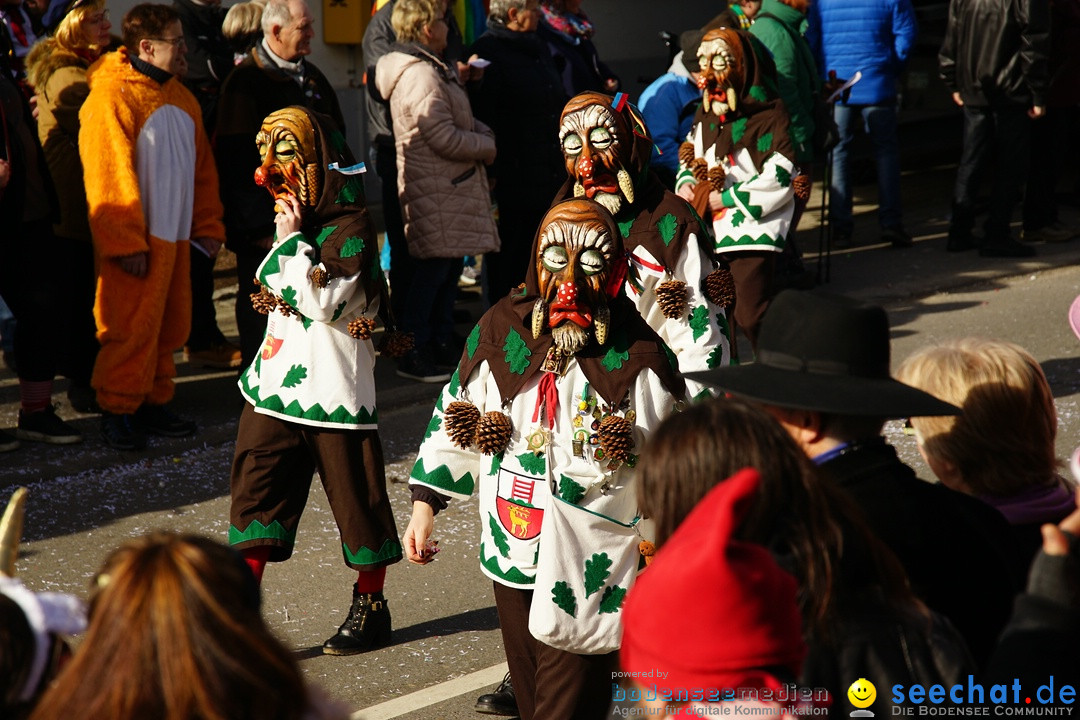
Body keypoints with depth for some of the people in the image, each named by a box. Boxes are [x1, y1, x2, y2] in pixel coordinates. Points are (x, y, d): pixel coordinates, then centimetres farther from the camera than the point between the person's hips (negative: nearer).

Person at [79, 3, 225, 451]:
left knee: (170, 327, 11)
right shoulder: (111, 97, -11)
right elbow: (107, 174, -16)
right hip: (136, 242, -8)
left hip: (175, 237, 8)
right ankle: (117, 411, 4)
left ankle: (155, 404, 22)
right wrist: (126, 242, -18)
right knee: (132, 329, -6)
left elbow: (202, 166, 21)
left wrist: (208, 226, 15)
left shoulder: (180, 98, 15)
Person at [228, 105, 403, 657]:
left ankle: (370, 607, 19)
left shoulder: (350, 228, -12)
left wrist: (293, 240, -19)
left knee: (354, 496, 5)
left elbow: (322, 303, -22)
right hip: (274, 384, 8)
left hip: (334, 390, -8)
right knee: (256, 490, 2)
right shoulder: (295, 221, 13)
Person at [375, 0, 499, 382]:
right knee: (433, 269, -6)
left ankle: (442, 342, 26)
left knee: (450, 265, 16)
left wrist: (485, 134, 3)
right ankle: (414, 355, 0)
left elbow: (462, 120, 22)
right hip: (435, 190, -11)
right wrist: (487, 147, -10)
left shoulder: (436, 69, 15)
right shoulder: (421, 77, -20)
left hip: (451, 187, 11)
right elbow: (446, 139, -24)